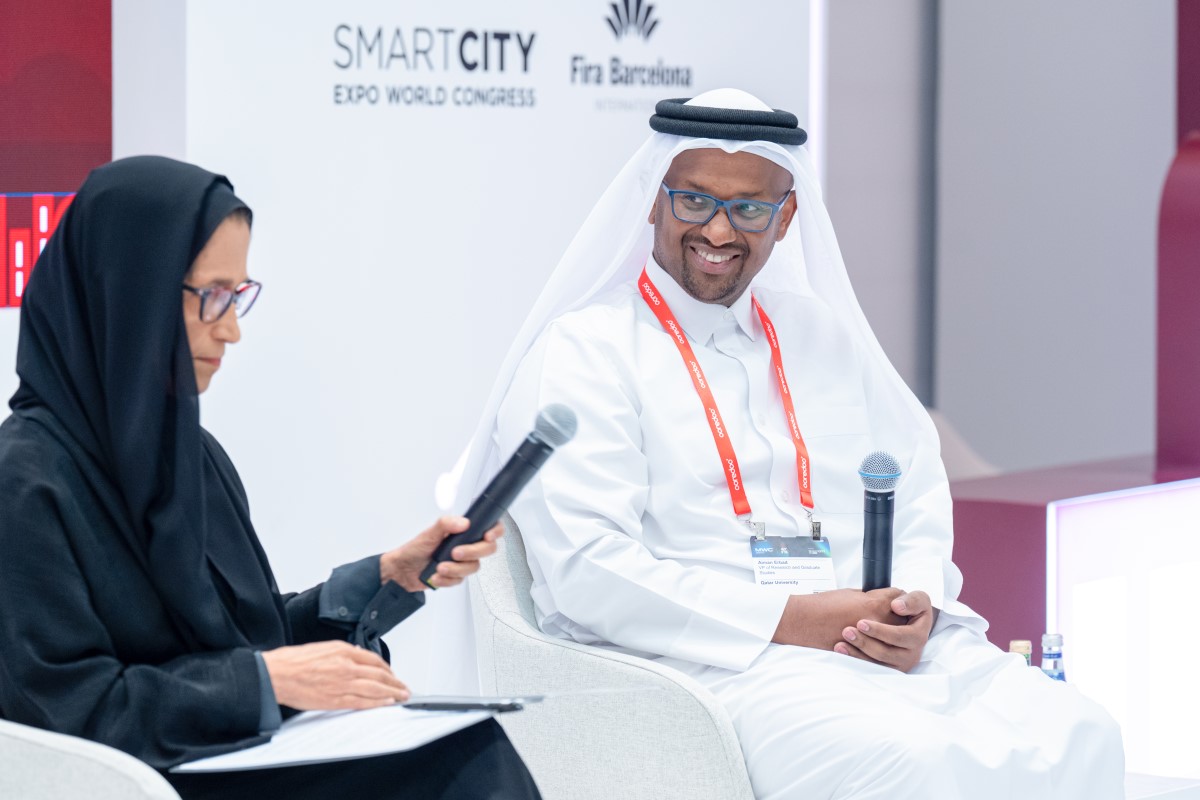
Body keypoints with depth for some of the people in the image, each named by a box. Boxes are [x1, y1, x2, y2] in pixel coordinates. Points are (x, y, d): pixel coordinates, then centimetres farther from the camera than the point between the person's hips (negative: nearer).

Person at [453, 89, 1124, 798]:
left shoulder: (822, 336, 21)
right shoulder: (582, 353, -1)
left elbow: (917, 485, 20)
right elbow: (587, 572, -12)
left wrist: (918, 601, -3)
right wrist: (788, 620, -15)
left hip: (879, 641, 6)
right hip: (710, 657, -6)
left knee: (1081, 737, -18)